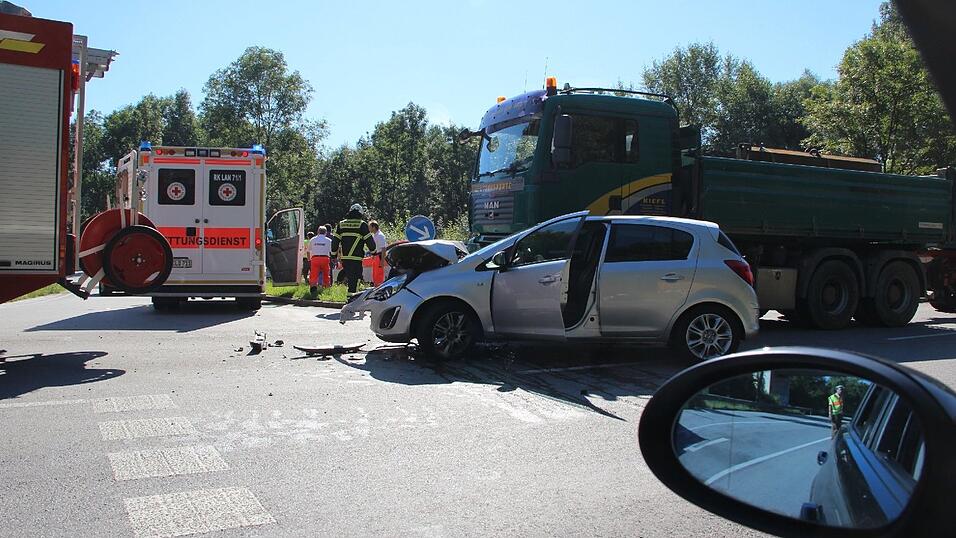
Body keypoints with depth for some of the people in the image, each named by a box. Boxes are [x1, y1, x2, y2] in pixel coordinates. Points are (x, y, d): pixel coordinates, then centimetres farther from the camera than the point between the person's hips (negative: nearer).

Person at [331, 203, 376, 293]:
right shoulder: (362, 225, -3)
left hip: (344, 257, 5)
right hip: (356, 258, -5)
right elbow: (369, 240, -2)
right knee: (355, 279, -3)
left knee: (349, 277, 17)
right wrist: (373, 251, 13)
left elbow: (335, 240, 11)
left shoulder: (341, 224, 11)